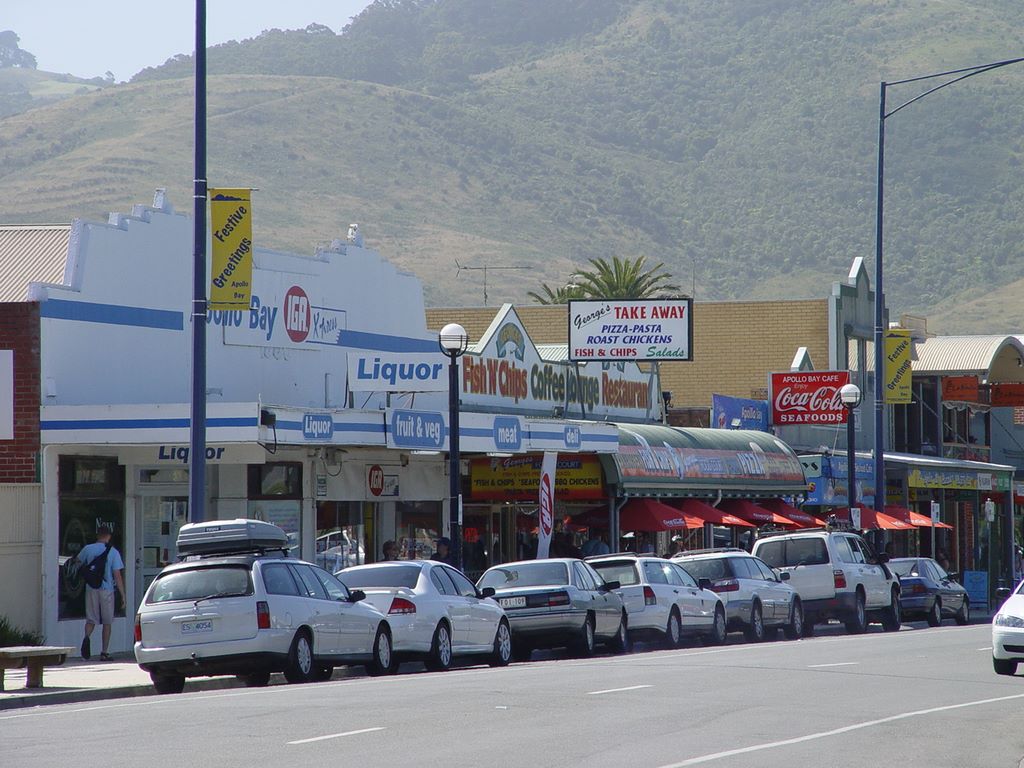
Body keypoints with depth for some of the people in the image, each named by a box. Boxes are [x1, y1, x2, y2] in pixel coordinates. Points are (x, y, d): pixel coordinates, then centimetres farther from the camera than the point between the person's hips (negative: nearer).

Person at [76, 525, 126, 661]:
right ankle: (104, 652, 7)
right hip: (107, 589, -2)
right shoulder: (113, 552, -6)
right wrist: (123, 595, -4)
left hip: (91, 589, 2)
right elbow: (117, 575, -9)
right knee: (107, 622, 9)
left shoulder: (88, 549, 1)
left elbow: (78, 562, 21)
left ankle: (87, 637, -25)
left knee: (91, 619, 8)